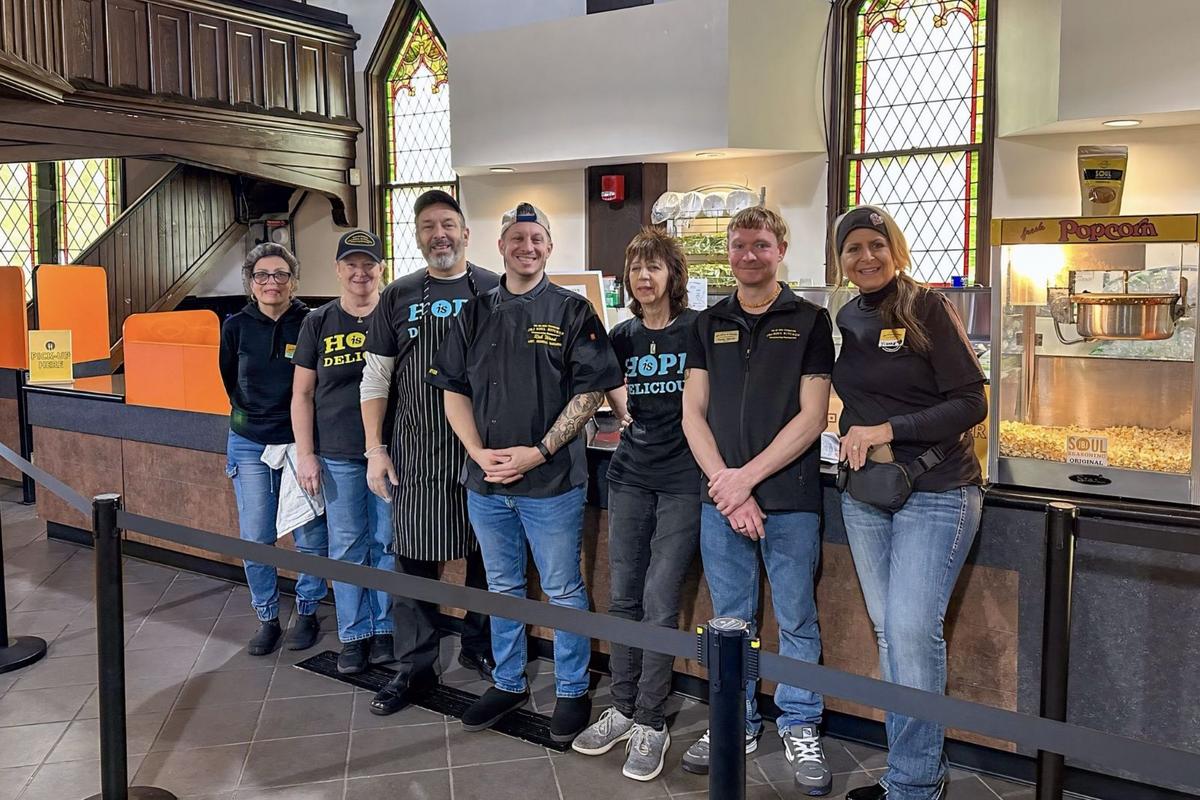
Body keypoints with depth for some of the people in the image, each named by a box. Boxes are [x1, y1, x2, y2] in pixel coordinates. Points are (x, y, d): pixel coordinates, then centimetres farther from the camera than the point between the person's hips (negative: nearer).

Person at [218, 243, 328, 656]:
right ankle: (267, 618, 20)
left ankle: (307, 613, 23)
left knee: (310, 536, 3)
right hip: (249, 444, 2)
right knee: (254, 539, 4)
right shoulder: (236, 326, -1)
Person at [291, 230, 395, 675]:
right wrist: (305, 454, 0)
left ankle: (384, 630, 22)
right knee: (347, 547, 8)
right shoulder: (318, 323, 4)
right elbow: (302, 394, 7)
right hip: (338, 455, 1)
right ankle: (354, 635, 21)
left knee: (387, 545, 7)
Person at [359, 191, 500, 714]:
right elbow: (375, 378, 7)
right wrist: (375, 450, 0)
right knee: (412, 556, 5)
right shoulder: (399, 296, 6)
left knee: (485, 554, 9)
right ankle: (414, 664, 18)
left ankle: (478, 646, 28)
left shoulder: (495, 291, 2)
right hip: (415, 451, 1)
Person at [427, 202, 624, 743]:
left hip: (552, 479, -4)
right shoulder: (475, 314, 9)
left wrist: (538, 452, -15)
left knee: (563, 591, 6)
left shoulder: (572, 312, -3)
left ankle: (572, 692, 21)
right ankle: (508, 684, 33)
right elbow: (453, 389, 8)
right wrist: (479, 453, -6)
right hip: (486, 479, 4)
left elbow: (590, 391, -8)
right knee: (502, 588, 17)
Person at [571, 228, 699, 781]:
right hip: (630, 475, 5)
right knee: (623, 598, 8)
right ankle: (623, 708, 22)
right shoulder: (622, 336, 8)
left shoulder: (699, 331, -5)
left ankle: (651, 724, 7)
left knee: (659, 603, -5)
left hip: (682, 481, -5)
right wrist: (623, 411, 5)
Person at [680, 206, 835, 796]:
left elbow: (812, 416, -6)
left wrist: (746, 478, -12)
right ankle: (737, 723, 28)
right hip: (720, 497, 3)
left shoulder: (809, 321, 0)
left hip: (790, 499, -3)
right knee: (729, 619, 12)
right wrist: (724, 484, -9)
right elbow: (693, 413, 5)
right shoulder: (709, 325, 10)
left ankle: (800, 728, 24)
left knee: (797, 621, 7)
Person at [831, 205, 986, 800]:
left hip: (935, 493, -6)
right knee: (888, 633, 9)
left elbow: (971, 403, -11)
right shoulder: (843, 320, 9)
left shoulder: (928, 308, -7)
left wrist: (889, 429, -18)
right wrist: (854, 436, 4)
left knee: (912, 629, -12)